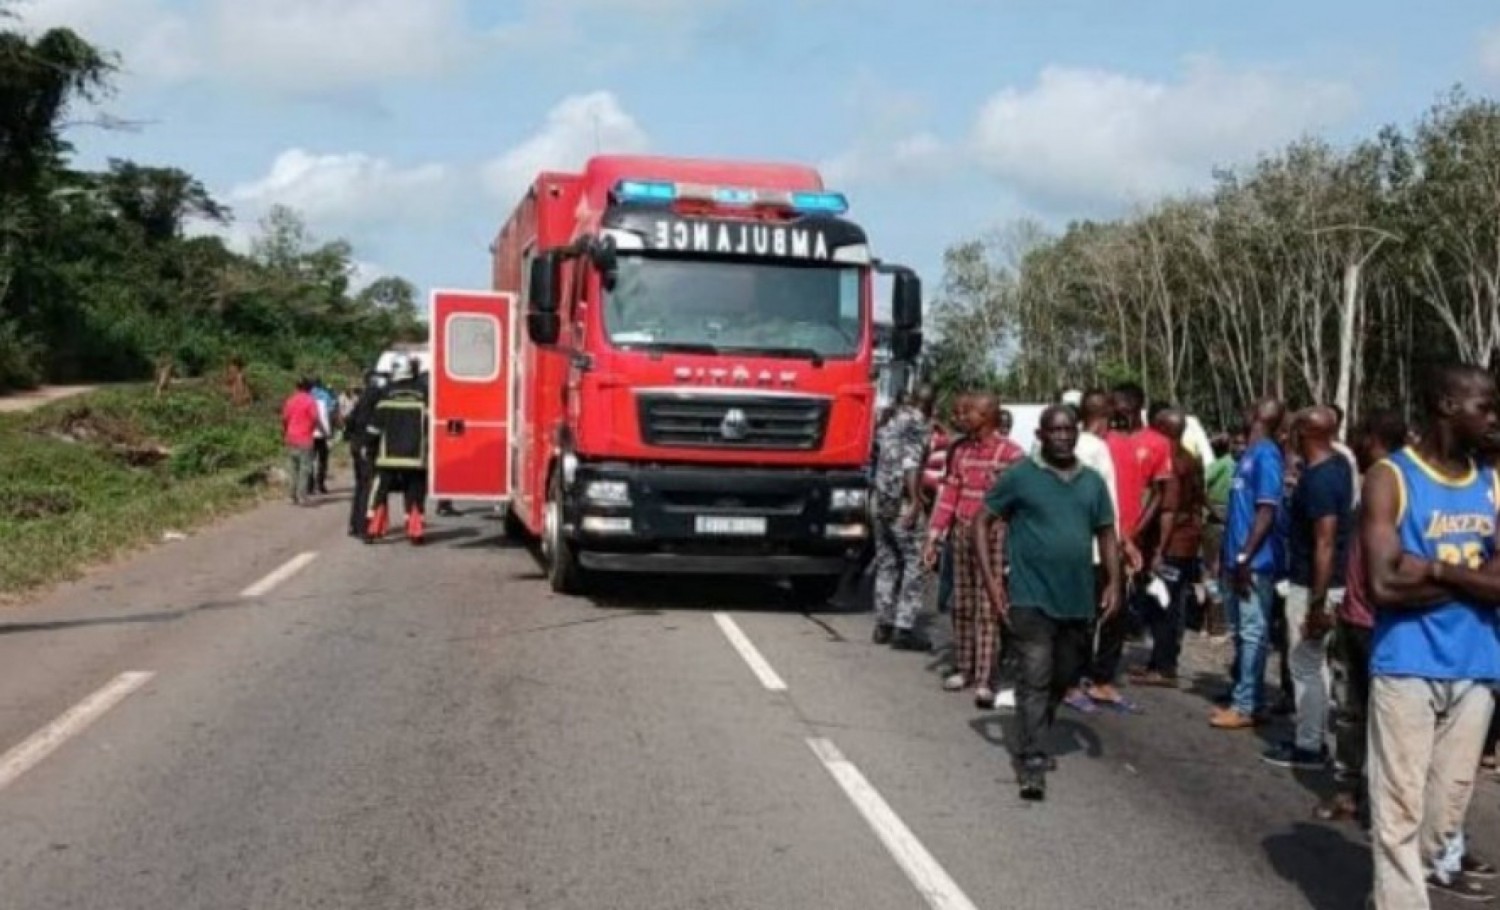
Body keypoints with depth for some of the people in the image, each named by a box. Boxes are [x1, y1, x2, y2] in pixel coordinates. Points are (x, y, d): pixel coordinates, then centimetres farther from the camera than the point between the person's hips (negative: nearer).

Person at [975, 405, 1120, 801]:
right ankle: (1032, 763, -7)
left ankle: (1034, 740, 36)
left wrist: (1114, 582, 2)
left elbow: (1105, 534, 16)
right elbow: (983, 523, -1)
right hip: (1031, 597, -5)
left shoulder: (1093, 482, 10)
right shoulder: (1019, 476, -3)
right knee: (1035, 680, -9)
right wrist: (991, 580, -9)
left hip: (1078, 600, 5)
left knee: (1062, 679, 16)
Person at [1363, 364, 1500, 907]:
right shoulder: (1390, 479, -7)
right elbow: (1385, 584, -17)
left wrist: (1437, 568, -13)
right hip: (1407, 665, -5)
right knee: (1401, 805, -3)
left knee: (1453, 791, 15)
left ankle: (1438, 863, 32)